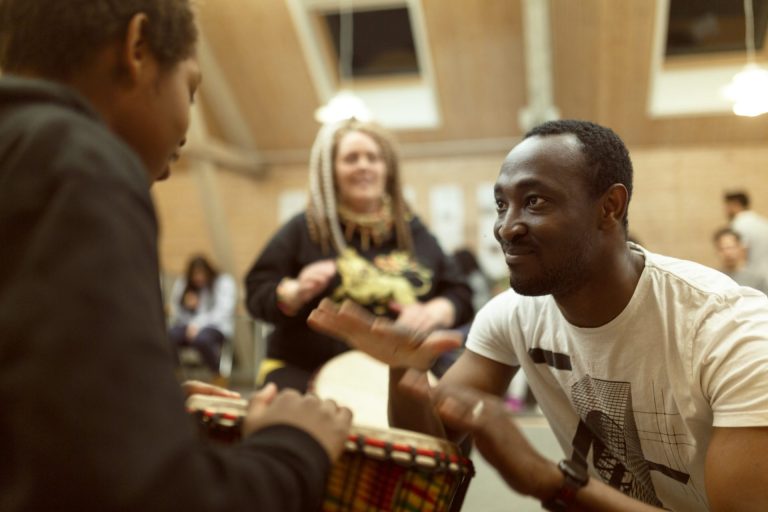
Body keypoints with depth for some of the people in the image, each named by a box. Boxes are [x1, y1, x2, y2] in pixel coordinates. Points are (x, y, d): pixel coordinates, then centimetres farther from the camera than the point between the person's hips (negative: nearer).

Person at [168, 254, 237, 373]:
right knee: (168, 336, -30)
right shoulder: (181, 284, 13)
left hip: (216, 327, -4)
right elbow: (176, 315, 13)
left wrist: (198, 325, -23)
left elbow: (222, 311, -13)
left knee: (201, 339, -39)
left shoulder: (224, 283, 0)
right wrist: (187, 307, -9)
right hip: (188, 326, 4)